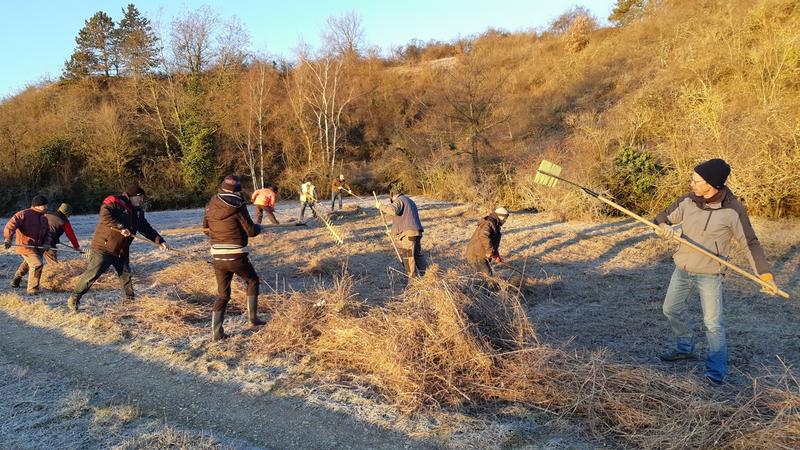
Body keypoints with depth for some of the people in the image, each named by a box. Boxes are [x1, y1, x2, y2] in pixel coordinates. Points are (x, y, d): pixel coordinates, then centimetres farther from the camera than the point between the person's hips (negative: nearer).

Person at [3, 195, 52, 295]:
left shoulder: (43, 219, 13)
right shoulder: (23, 214, -9)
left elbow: (47, 233, 12)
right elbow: (10, 225, -16)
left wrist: (46, 244, -7)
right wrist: (7, 238, -31)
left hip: (37, 247, 8)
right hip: (25, 246, -8)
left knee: (27, 263, 28)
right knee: (37, 264, -20)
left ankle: (16, 280, 55)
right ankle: (32, 289, -11)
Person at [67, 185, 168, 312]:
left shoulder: (138, 212, 13)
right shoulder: (114, 202, -11)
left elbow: (147, 229, 15)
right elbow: (104, 215, -28)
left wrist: (160, 241, 6)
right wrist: (121, 227, -29)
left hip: (122, 251, 8)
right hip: (104, 247, -8)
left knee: (126, 276, 11)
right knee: (92, 274, -6)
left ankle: (130, 300, 22)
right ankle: (74, 298, 5)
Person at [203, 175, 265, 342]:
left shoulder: (211, 206, 5)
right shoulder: (238, 206, -11)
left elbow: (206, 230, 15)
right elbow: (251, 231, -7)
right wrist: (258, 227, 14)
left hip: (217, 257, 5)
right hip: (236, 257, -5)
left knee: (222, 294, 15)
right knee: (253, 281, 21)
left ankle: (216, 332, 7)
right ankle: (253, 317, 21)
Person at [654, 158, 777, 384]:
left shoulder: (732, 210, -17)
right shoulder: (688, 200, -5)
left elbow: (750, 243, -9)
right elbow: (664, 217, 4)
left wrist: (765, 274, -13)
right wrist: (663, 226, -21)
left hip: (709, 275, -5)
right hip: (682, 270, 5)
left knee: (713, 322, -4)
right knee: (671, 309, 16)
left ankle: (716, 370, 9)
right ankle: (685, 348, 38)